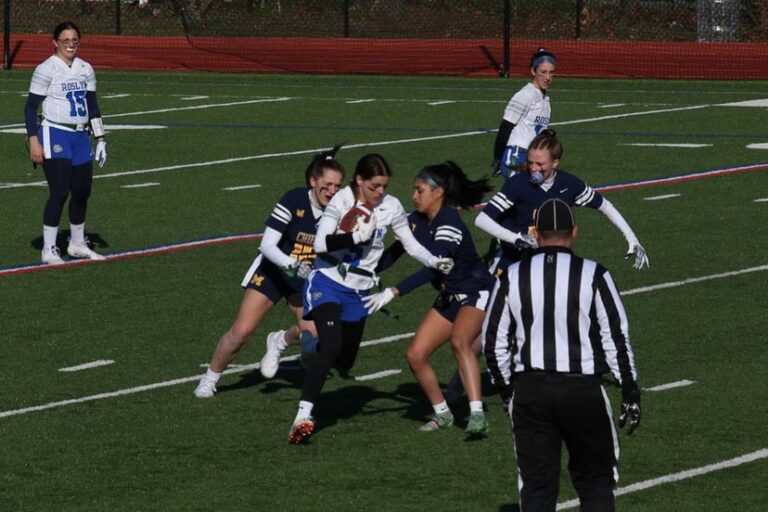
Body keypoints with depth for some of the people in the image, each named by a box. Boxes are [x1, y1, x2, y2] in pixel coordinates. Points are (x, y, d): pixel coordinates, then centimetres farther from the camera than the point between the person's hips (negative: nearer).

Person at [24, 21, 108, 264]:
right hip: (54, 136, -6)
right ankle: (49, 249, -4)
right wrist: (34, 141, -13)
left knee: (82, 192, 8)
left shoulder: (85, 69, 10)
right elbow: (31, 106, -7)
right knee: (59, 192, -11)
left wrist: (100, 139, 15)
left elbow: (92, 106, 18)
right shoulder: (46, 69, -8)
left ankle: (77, 244, 24)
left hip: (80, 137, 6)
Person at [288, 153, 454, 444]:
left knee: (344, 360, 13)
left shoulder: (391, 207, -3)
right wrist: (357, 236, -30)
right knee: (331, 347, -25)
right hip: (328, 282, -5)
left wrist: (435, 262, -10)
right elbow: (320, 244, -23)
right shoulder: (342, 201, -15)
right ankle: (302, 418, -28)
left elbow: (411, 245, 6)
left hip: (358, 291, 5)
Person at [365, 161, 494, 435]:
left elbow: (431, 269, -35)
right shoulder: (417, 220, -1)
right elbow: (393, 252, 11)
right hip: (449, 298, 9)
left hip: (477, 295, -9)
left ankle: (477, 415, -39)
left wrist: (392, 292, -39)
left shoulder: (449, 224, -26)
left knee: (459, 340, -35)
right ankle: (442, 413, 19)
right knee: (416, 355, -1)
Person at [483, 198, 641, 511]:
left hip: (529, 391, 2)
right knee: (595, 480, 9)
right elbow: (616, 338, -4)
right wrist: (630, 394, 4)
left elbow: (494, 343, 7)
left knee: (536, 485, 8)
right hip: (583, 390, -2)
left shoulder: (513, 278, 2)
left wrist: (506, 391, 20)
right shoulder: (593, 276, -5)